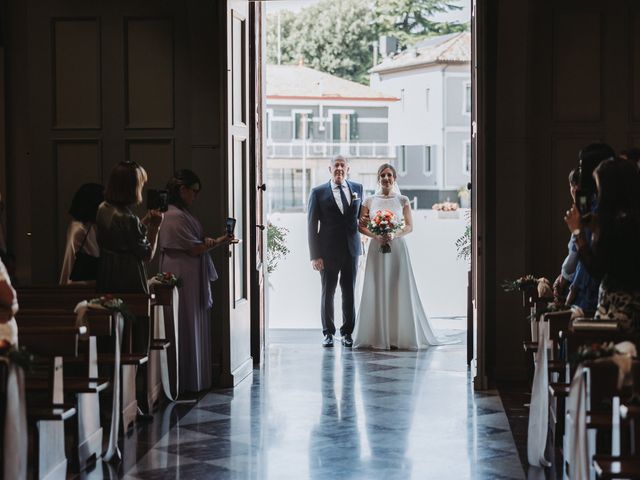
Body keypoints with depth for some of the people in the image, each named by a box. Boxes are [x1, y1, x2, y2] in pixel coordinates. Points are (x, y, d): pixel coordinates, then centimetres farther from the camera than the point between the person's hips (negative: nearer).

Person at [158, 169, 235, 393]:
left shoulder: (183, 213, 15)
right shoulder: (174, 216, -17)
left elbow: (197, 240, 15)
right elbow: (193, 248, -17)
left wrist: (207, 240, -7)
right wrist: (218, 242, -6)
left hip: (192, 280, 10)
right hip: (183, 280, -10)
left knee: (196, 328, 12)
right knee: (188, 330, -3)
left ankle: (193, 380, 18)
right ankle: (187, 382, 4)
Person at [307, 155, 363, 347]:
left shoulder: (357, 188, 7)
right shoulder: (318, 192, -2)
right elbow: (312, 225, -4)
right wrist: (315, 255, -9)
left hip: (351, 250, 2)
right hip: (328, 251, -2)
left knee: (349, 292, 7)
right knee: (327, 293, 5)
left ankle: (347, 332, 18)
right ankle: (328, 333, 15)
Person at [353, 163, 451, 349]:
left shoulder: (402, 200, 6)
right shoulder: (370, 201, 7)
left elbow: (410, 226, 3)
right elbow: (361, 226, 4)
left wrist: (394, 235, -15)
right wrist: (376, 236, -13)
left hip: (397, 248, -1)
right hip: (377, 249, 1)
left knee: (399, 290, -2)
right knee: (377, 290, -1)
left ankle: (401, 335, 5)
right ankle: (377, 336, 3)